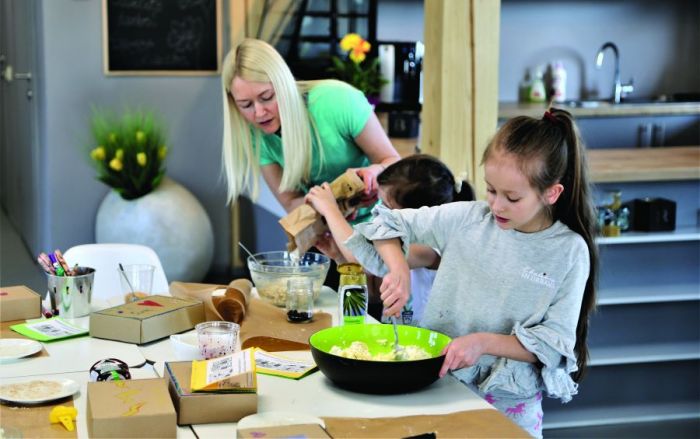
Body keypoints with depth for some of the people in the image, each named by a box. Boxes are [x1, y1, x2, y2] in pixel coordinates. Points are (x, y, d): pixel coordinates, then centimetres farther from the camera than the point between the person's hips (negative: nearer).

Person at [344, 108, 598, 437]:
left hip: (508, 402, -2)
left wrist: (484, 342, -22)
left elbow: (554, 342, -10)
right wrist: (399, 270, -13)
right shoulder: (466, 219, -4)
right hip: (440, 382, 2)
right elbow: (387, 223, 5)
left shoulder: (570, 252, -9)